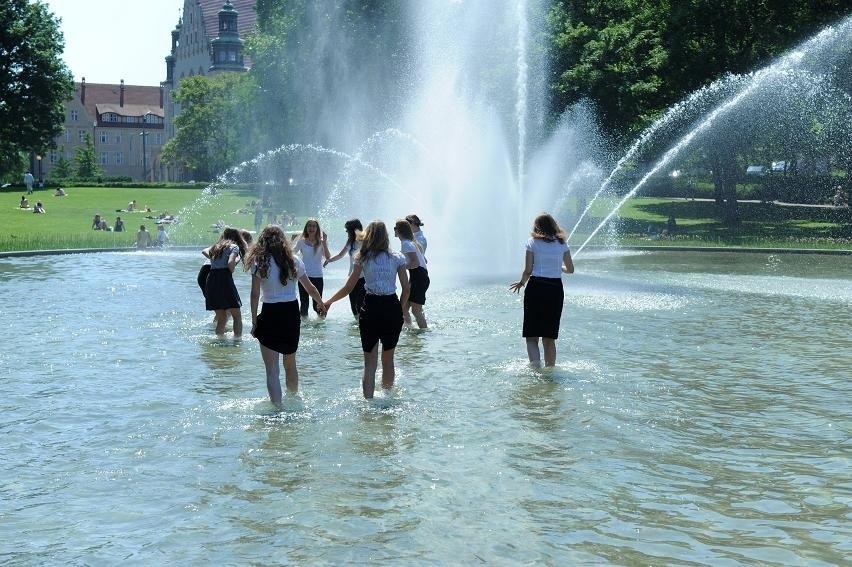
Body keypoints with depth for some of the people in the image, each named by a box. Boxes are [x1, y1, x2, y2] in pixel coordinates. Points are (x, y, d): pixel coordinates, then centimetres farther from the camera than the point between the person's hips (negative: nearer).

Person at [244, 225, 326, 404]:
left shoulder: (259, 262, -6)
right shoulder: (294, 261, 4)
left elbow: (255, 295, -10)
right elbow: (311, 289, 14)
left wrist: (254, 322, -4)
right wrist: (322, 304, 32)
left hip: (270, 315, -4)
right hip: (292, 315, 4)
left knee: (272, 370, -1)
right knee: (290, 364, 22)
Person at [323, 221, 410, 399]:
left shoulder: (363, 258, 0)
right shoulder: (397, 258, 3)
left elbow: (348, 288, 0)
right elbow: (406, 289, 2)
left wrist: (328, 302, 13)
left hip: (371, 309, -1)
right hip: (392, 309, 1)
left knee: (370, 363, 6)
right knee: (388, 360, 18)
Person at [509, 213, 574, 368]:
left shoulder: (533, 242, -1)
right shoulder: (562, 244, 7)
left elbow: (528, 270, -5)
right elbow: (570, 269, 14)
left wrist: (521, 283, 14)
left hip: (536, 287, -3)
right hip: (556, 288, 3)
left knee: (531, 335, 0)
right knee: (549, 337, 13)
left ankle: (535, 364, -21)